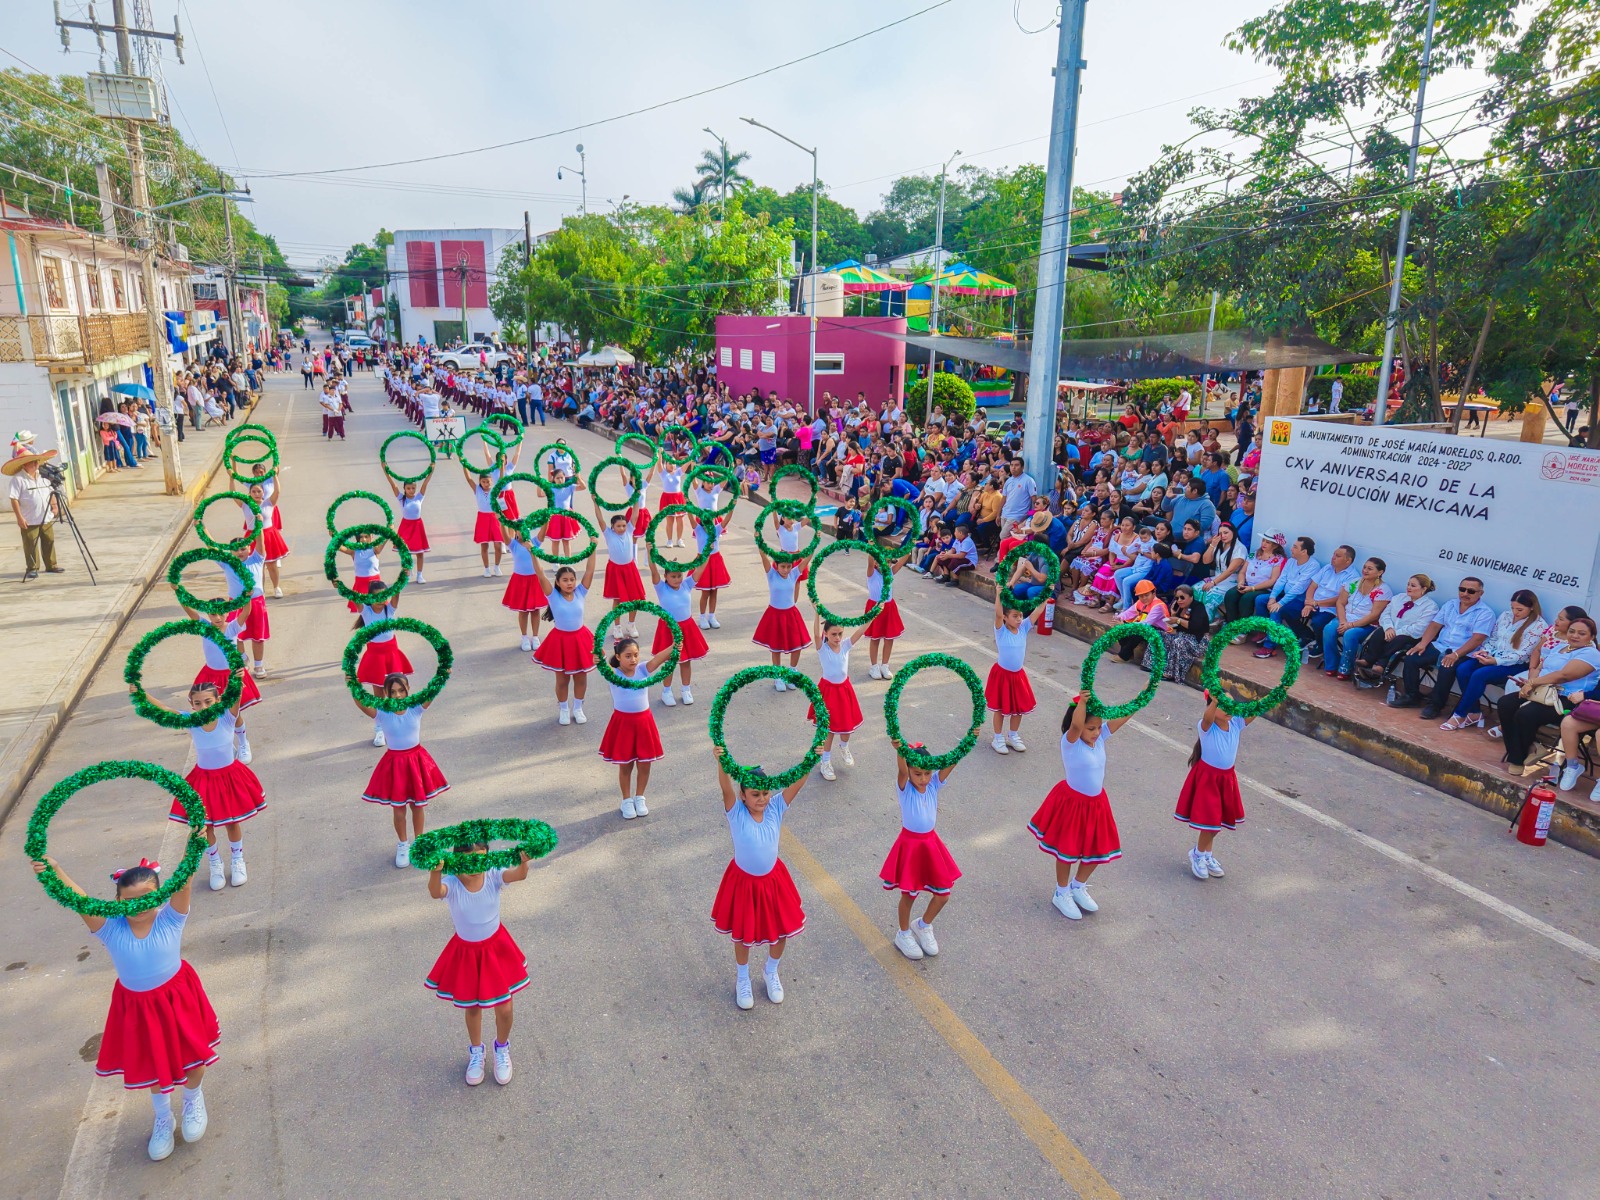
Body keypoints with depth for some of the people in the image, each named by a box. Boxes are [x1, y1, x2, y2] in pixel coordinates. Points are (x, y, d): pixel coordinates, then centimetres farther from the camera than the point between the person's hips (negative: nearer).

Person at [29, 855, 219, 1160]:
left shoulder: (169, 919, -21)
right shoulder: (111, 929, -18)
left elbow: (183, 882, -37)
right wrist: (55, 874, -47)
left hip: (177, 999, -2)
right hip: (137, 1007, 2)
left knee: (193, 1057, 12)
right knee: (153, 1065, 21)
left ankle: (193, 1099, 46)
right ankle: (163, 1117, 49)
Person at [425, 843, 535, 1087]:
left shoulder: (493, 876, -22)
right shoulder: (452, 884, -25)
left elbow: (519, 875, -41)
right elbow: (435, 892, -48)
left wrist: (523, 863, -64)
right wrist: (435, 873, -70)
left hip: (496, 948, 0)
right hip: (465, 952, 0)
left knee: (504, 1008, 10)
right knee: (472, 1007, 21)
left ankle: (502, 1048, 43)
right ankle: (476, 1051, 50)